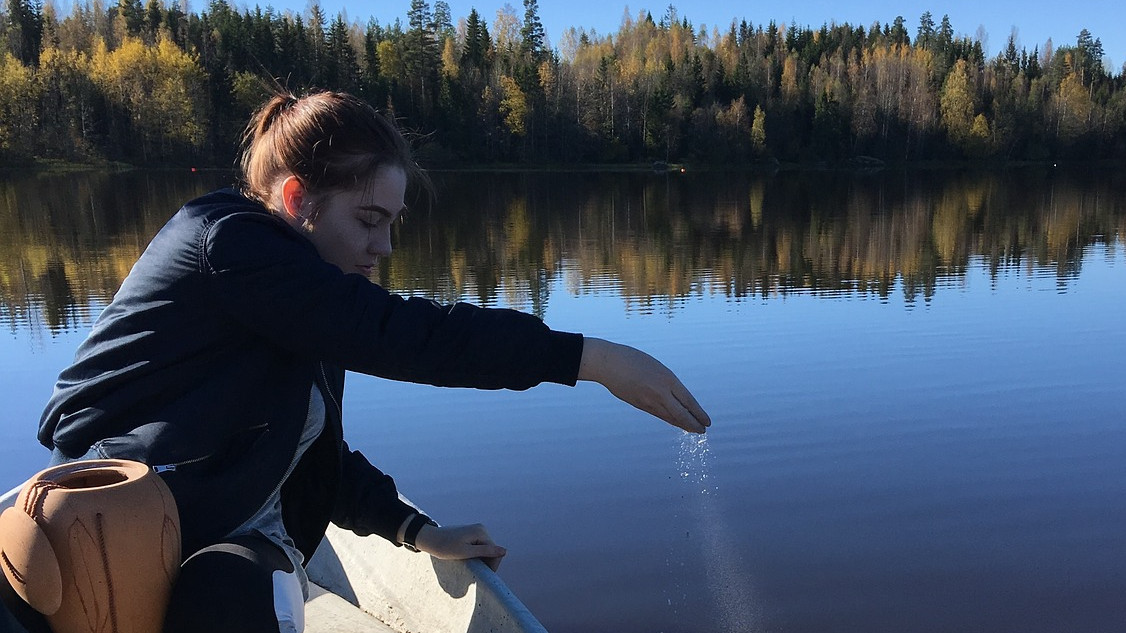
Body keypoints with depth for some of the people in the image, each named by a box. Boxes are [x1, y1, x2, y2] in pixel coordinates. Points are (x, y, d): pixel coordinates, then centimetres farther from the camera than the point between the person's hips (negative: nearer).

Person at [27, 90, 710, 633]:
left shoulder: (300, 315, 14)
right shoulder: (225, 239, -13)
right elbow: (395, 333, -25)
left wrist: (417, 531, 13)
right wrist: (594, 357, -24)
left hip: (239, 550, 7)